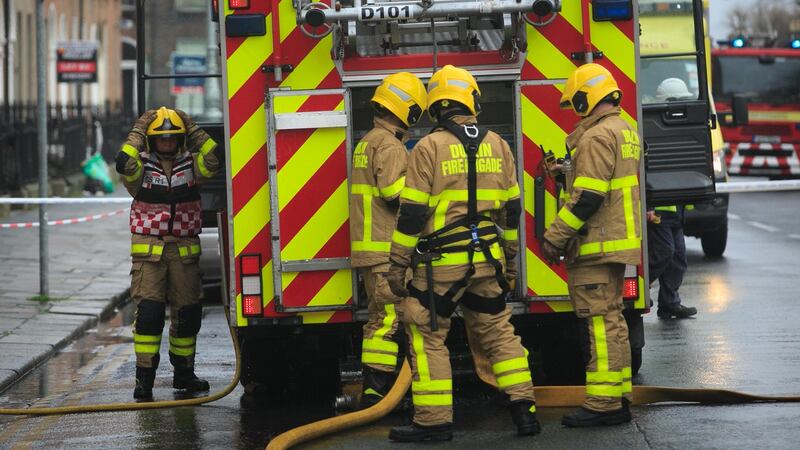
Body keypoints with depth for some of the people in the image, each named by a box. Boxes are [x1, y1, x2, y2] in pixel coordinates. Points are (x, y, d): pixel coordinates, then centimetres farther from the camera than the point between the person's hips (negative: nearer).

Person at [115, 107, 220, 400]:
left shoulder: (191, 164, 7)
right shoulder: (142, 167, 0)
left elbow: (214, 159, -11)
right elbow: (124, 164, -21)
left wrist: (193, 130, -6)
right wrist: (137, 133, -11)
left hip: (185, 251, 3)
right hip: (148, 251, -3)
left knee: (188, 312, 8)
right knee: (149, 311, -12)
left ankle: (183, 373, 23)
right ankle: (144, 376, -11)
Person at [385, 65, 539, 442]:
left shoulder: (429, 148, -8)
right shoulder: (497, 145, 7)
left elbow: (412, 213, -10)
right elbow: (511, 209, 12)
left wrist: (397, 265, -4)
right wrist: (509, 259, 21)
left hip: (442, 261, -5)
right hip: (488, 260, 5)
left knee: (427, 336, 3)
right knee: (498, 331, 15)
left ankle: (434, 420, 2)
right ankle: (523, 408, 11)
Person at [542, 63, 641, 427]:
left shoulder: (597, 136, -16)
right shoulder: (626, 132, 16)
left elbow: (587, 197, -22)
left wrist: (554, 237, -16)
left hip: (596, 246, -10)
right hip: (621, 240, 10)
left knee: (599, 322, -9)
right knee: (612, 320, 15)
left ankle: (603, 404, -9)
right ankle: (619, 397, 19)